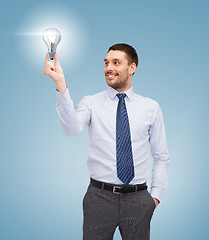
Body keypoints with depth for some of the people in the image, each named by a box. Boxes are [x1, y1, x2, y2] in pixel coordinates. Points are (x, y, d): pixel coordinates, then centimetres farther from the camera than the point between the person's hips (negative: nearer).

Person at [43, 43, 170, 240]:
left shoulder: (151, 107, 5)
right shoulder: (91, 103, 1)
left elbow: (161, 157, 9)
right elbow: (72, 128, -21)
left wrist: (155, 195, 1)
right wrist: (61, 87, -33)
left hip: (137, 199, 2)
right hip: (100, 196, -1)